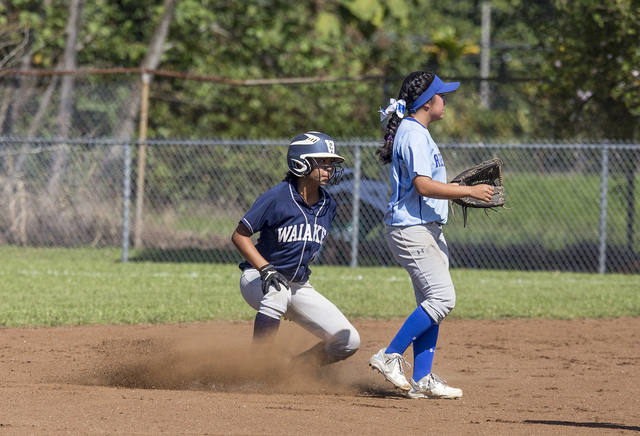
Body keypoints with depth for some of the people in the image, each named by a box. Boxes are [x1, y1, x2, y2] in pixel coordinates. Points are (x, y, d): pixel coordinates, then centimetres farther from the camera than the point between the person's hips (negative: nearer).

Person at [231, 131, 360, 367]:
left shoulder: (328, 206, 0)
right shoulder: (277, 198, -18)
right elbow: (239, 235, -18)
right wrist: (265, 269, -28)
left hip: (299, 286, 6)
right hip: (258, 278, -6)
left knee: (348, 341, -7)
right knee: (277, 292, -43)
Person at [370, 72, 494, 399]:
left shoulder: (415, 132, 18)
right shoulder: (414, 134, -15)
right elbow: (424, 186, -23)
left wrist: (456, 191, 17)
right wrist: (469, 191, -20)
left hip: (426, 230, 11)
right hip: (412, 229, -11)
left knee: (432, 304, 7)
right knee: (442, 298, -16)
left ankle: (422, 381, 5)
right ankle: (390, 356, -11)